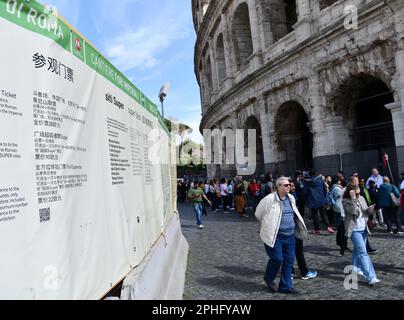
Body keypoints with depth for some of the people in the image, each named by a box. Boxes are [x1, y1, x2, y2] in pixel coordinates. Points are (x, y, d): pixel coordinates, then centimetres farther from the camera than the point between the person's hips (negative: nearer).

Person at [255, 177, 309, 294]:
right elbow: (258, 214, -4)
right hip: (275, 236, -6)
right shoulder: (269, 199, -14)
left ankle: (285, 286, 23)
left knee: (289, 260, 9)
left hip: (290, 235, 7)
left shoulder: (291, 198, 7)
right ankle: (269, 279, 25)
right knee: (277, 259, -4)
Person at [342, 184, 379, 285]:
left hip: (363, 229, 7)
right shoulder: (345, 201, -12)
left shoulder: (361, 198, 6)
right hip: (354, 230, -7)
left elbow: (365, 212, 11)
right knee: (363, 252, -12)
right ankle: (370, 277, -12)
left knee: (357, 250, 20)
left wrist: (369, 209, -11)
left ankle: (355, 268, 38)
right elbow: (354, 211, -25)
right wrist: (353, 198, -27)